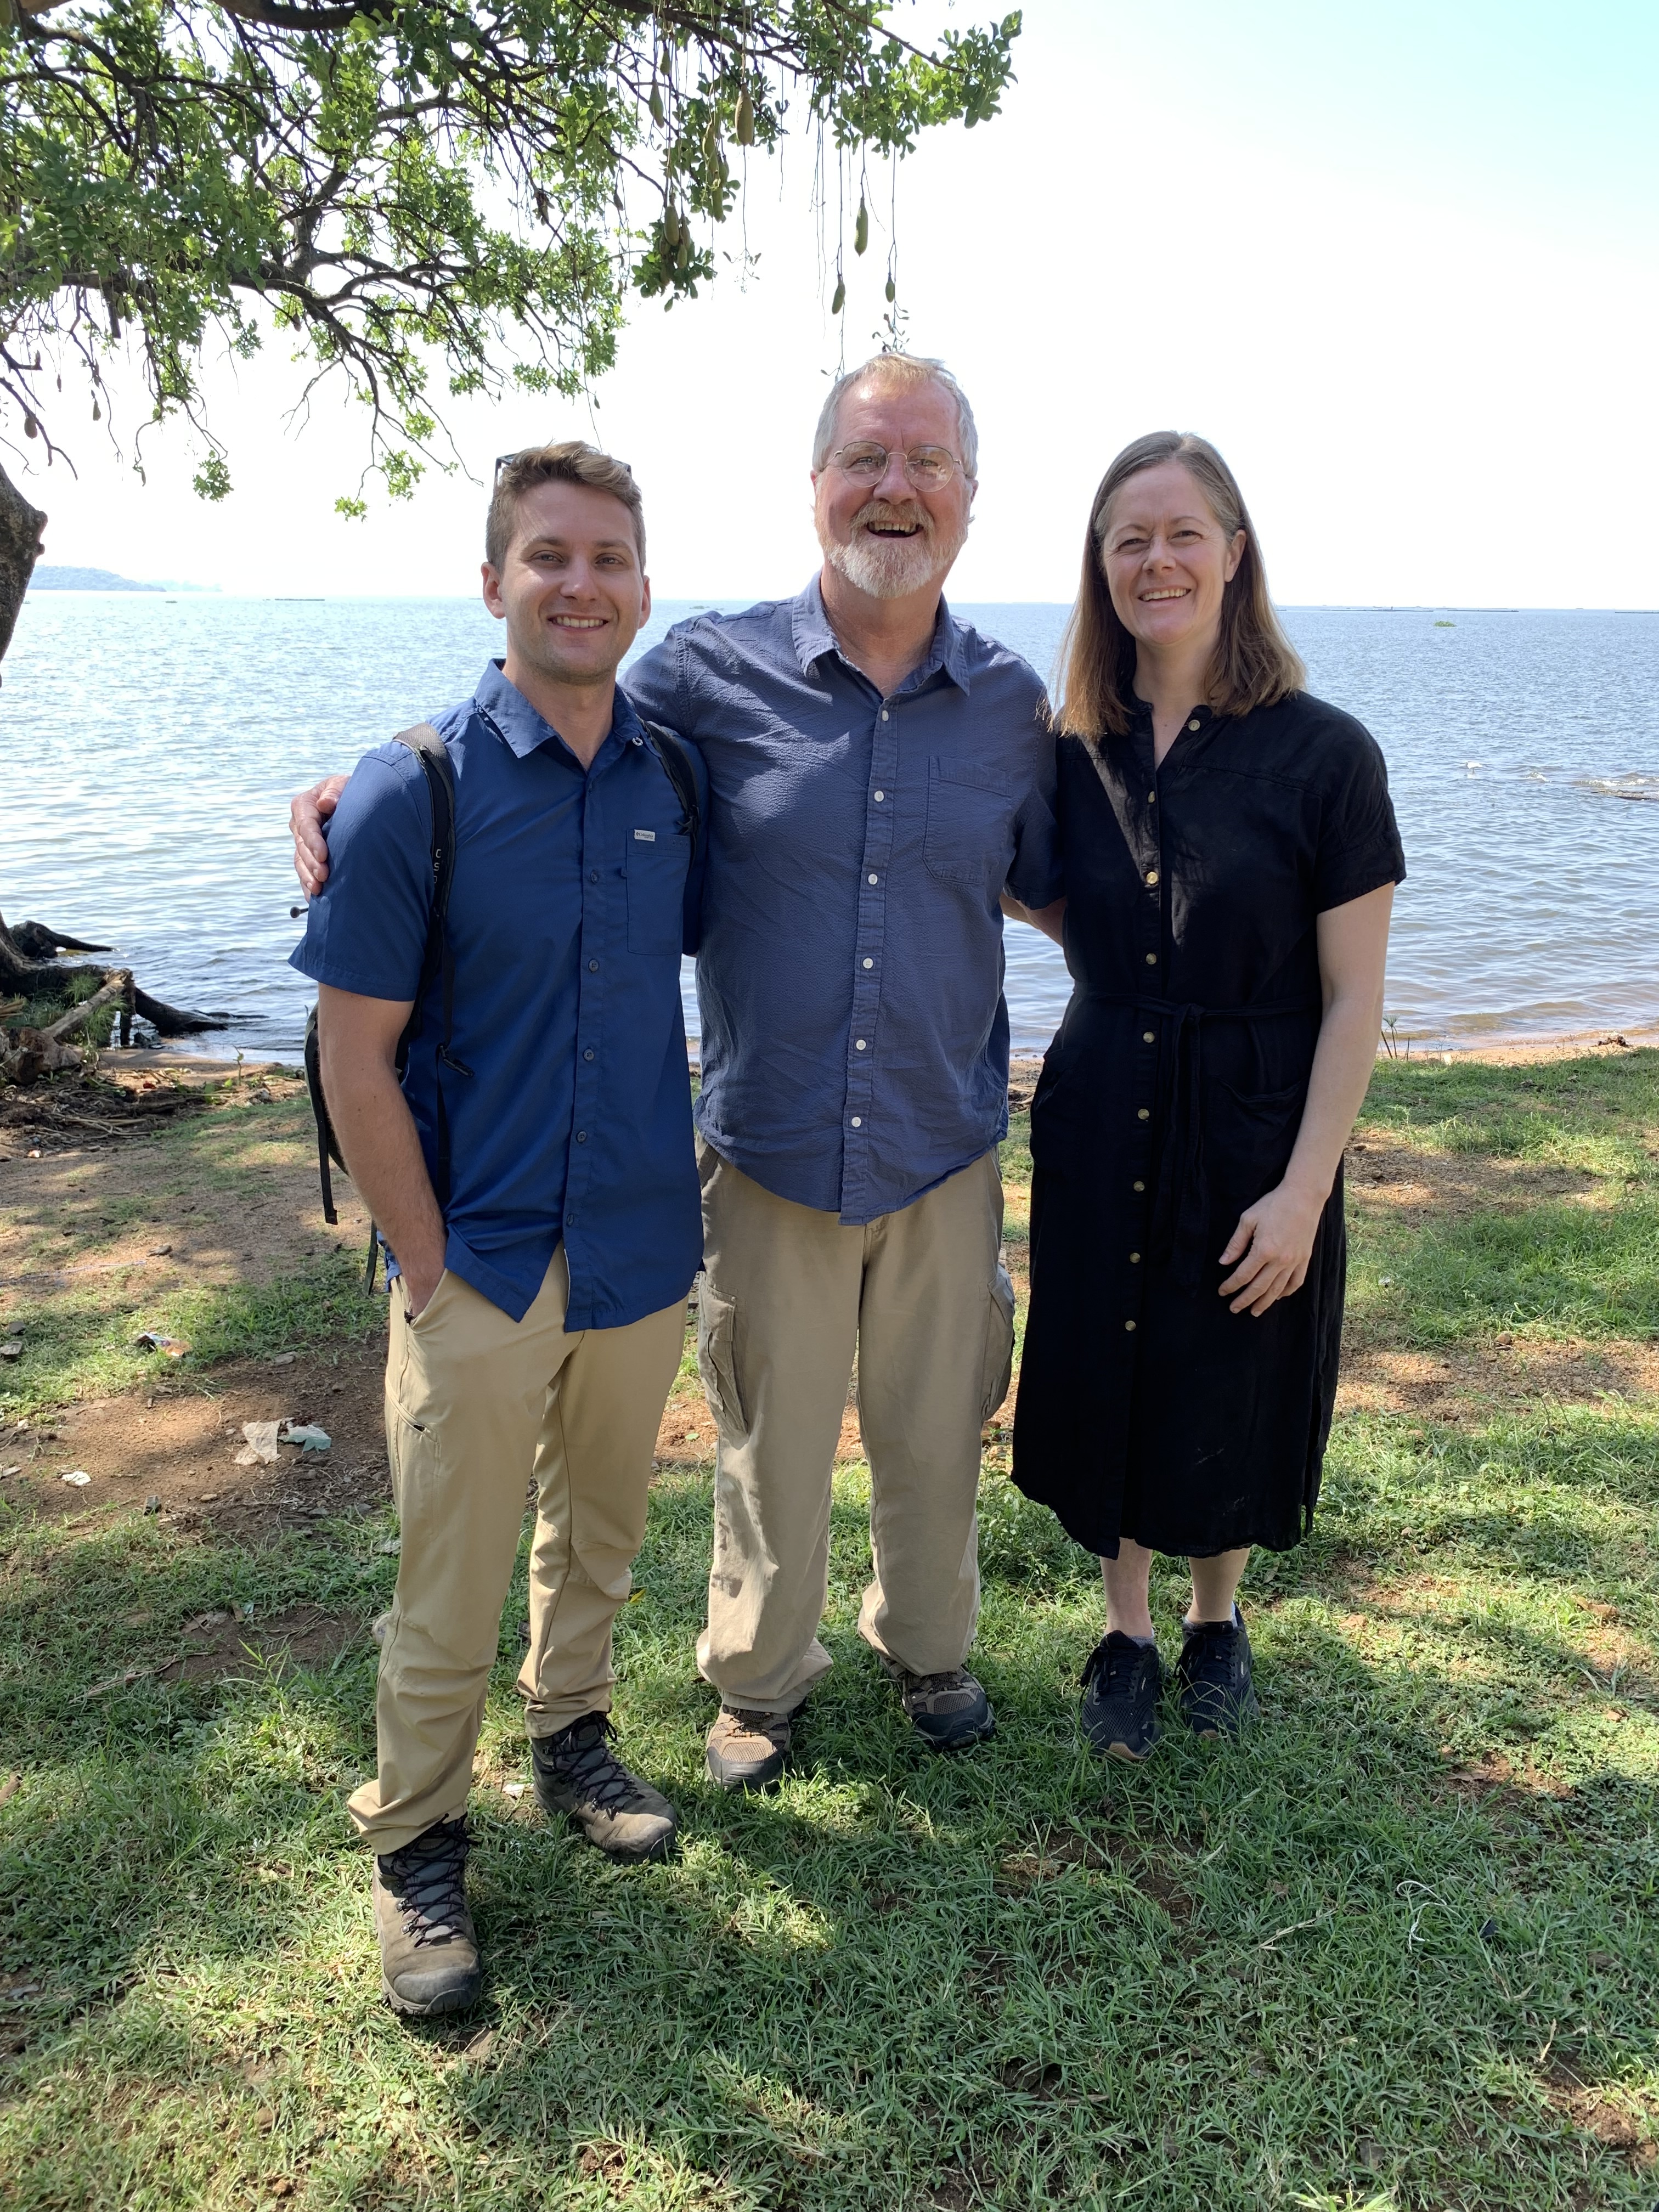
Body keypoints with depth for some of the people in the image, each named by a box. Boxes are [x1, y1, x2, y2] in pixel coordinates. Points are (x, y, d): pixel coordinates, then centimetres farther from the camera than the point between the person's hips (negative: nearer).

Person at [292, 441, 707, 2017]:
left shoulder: (676, 777, 0)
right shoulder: (412, 793, -13)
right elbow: (356, 1063, -11)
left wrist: (679, 1197, 7)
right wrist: (432, 1270, -12)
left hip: (644, 1252, 4)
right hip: (483, 1265, -4)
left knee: (598, 1532, 21)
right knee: (450, 1586, 8)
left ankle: (571, 1736, 45)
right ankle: (416, 1846, 30)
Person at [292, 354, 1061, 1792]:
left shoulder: (1011, 704, 0)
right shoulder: (712, 673, -8)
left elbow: (1057, 886, 15)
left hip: (945, 1150, 2)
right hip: (773, 1152, -1)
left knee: (933, 1435, 19)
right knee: (771, 1443, 15)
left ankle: (929, 1647, 47)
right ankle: (760, 1678, 42)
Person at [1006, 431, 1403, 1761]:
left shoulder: (1322, 754, -12)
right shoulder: (1077, 754, 0)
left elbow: (1353, 1002, -11)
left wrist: (1303, 1188, -14)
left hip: (1255, 1134, -3)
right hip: (1101, 1125, 3)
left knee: (1232, 1395, 14)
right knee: (1107, 1378, 13)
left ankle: (1216, 1621, 42)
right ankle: (1127, 1629, 37)